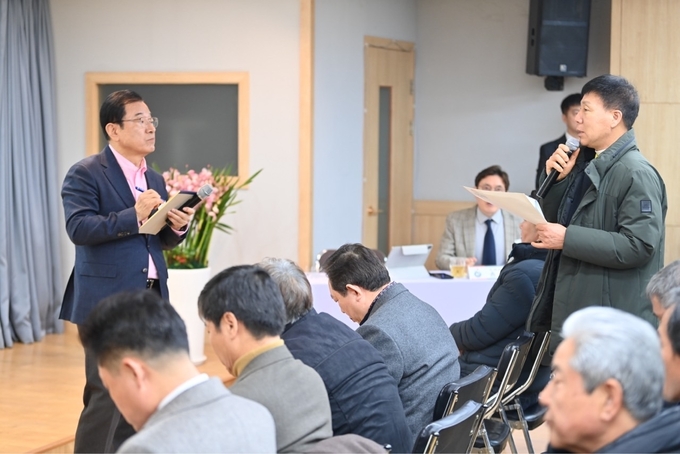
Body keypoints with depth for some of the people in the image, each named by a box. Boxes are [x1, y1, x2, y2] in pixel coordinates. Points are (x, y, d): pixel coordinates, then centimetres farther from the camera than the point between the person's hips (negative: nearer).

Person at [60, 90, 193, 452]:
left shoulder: (155, 180, 15)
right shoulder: (85, 174, -7)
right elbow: (78, 228, -20)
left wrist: (177, 226, -5)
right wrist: (134, 216, -27)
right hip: (109, 301, -7)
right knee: (107, 395, -7)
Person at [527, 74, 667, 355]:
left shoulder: (637, 174, -14)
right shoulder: (587, 166, 13)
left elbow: (639, 246, -23)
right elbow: (555, 222, 18)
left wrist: (567, 238, -22)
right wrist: (556, 180, 2)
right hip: (573, 315, 9)